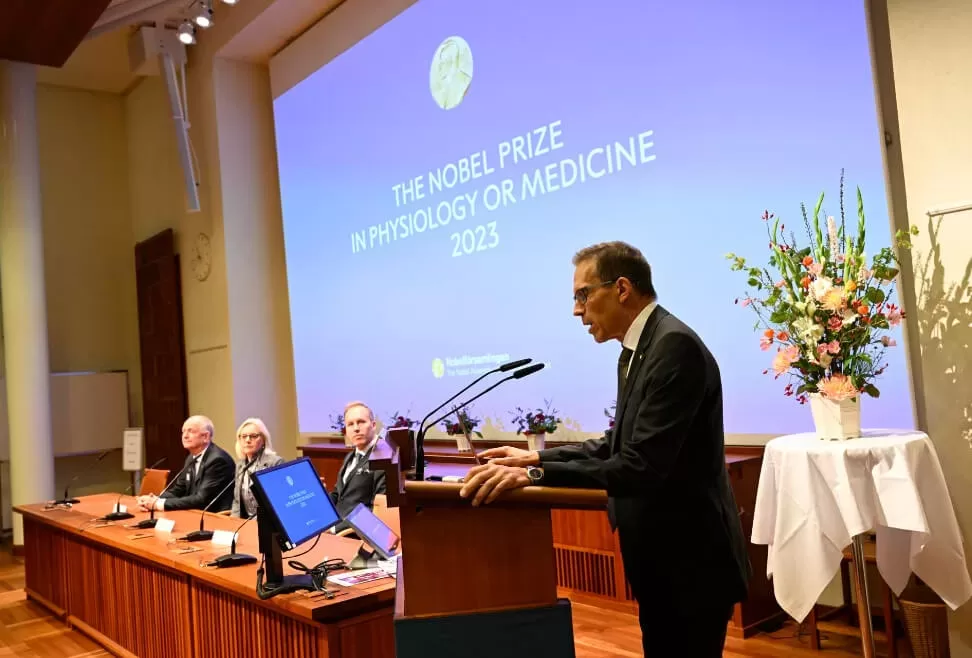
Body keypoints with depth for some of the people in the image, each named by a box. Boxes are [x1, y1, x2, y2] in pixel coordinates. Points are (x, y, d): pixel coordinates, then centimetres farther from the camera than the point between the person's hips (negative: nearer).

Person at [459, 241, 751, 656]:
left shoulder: (675, 345, -23)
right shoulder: (635, 351, 8)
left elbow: (641, 466, -30)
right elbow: (618, 444, 13)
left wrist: (535, 474, -31)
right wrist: (537, 457, 4)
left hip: (690, 561, -9)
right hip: (660, 558, 9)